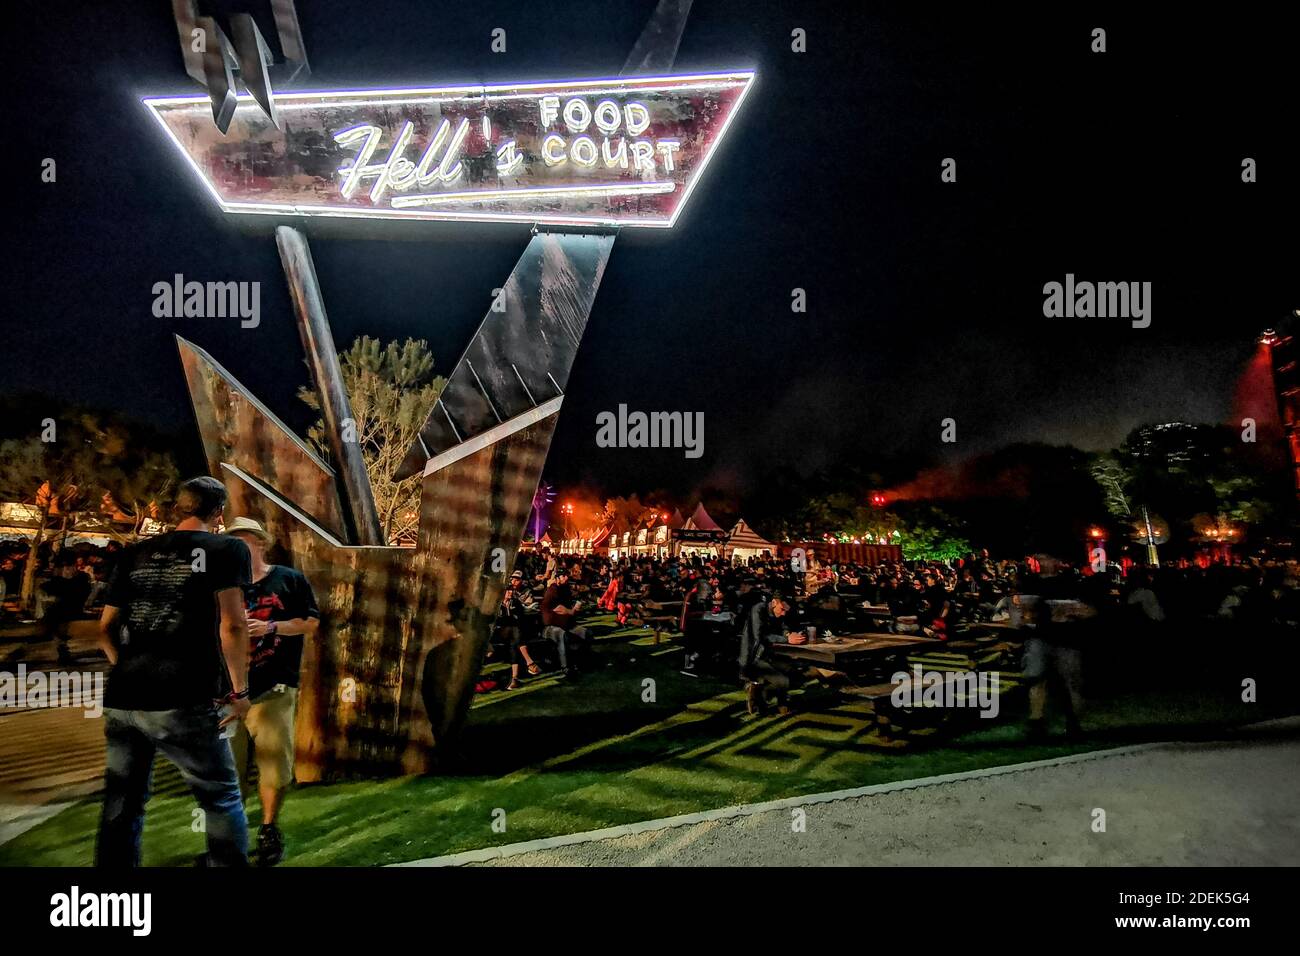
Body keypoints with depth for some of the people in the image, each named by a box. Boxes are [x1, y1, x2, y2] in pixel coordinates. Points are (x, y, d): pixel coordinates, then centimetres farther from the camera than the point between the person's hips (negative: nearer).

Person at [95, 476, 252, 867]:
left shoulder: (134, 554, 15)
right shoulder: (227, 548, -1)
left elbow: (105, 630, 17)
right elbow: (232, 624, -11)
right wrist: (239, 691, -3)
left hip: (120, 701, 5)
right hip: (183, 702, -5)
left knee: (122, 804, 17)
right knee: (221, 799, 9)